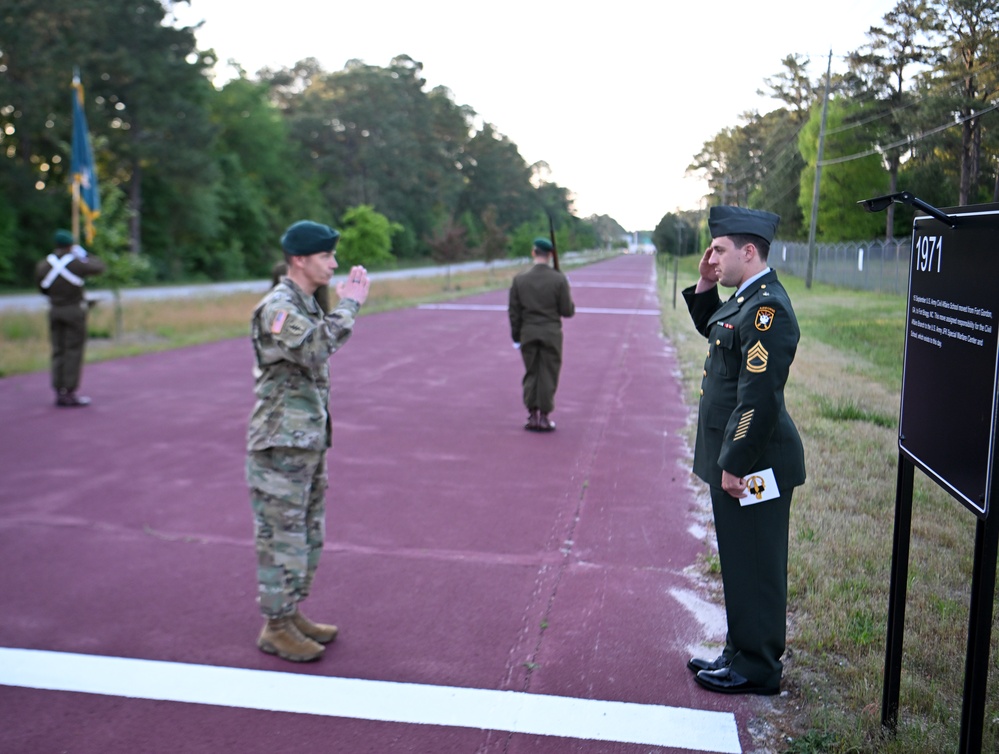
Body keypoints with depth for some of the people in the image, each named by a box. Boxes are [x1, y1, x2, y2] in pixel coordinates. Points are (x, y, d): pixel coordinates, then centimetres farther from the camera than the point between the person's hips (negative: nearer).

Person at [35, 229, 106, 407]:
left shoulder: (43, 266, 0)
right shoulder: (77, 263, -12)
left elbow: (43, 288, 12)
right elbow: (100, 267, 2)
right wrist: (83, 253, 13)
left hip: (54, 311, 5)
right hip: (75, 310, -5)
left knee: (58, 352, 9)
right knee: (74, 352, 0)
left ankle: (59, 393, 10)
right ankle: (70, 393, -1)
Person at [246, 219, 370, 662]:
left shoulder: (307, 304, 12)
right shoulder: (276, 307, -17)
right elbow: (317, 351, -29)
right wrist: (348, 306, -20)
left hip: (310, 441, 10)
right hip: (280, 445, -9)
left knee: (307, 536, 16)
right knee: (282, 538, 0)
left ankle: (292, 615, 29)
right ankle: (276, 629, 12)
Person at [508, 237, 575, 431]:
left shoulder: (520, 279, -2)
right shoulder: (559, 279, -8)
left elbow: (514, 312, 0)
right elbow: (567, 311, -8)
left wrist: (516, 337, 8)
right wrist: (570, 305, 14)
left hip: (528, 334, 2)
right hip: (551, 333, -2)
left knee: (531, 374, 12)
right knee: (548, 375, 6)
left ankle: (532, 416, 13)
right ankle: (544, 417, 7)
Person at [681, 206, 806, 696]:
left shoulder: (766, 307, -21)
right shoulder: (746, 299, 10)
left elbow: (759, 396, -25)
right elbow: (712, 329, 30)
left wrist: (734, 464, -22)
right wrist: (704, 287, 13)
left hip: (752, 465, -10)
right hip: (736, 458, 10)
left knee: (753, 567, 3)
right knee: (741, 563, 19)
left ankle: (756, 669, 18)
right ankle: (741, 654, 33)